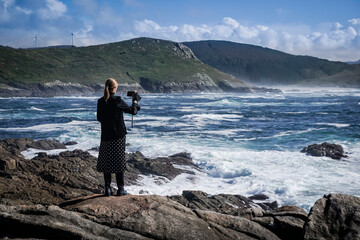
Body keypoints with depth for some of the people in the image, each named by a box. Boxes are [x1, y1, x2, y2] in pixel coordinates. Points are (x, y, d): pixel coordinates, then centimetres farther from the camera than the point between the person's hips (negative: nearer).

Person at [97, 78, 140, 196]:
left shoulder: (101, 101, 1)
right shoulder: (117, 100, -13)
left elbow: (99, 118, 9)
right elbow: (133, 111, -8)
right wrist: (135, 101, 8)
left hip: (106, 135, 4)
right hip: (118, 135, -4)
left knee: (106, 161, 10)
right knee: (119, 161, 4)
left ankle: (107, 188, 12)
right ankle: (120, 189, 9)